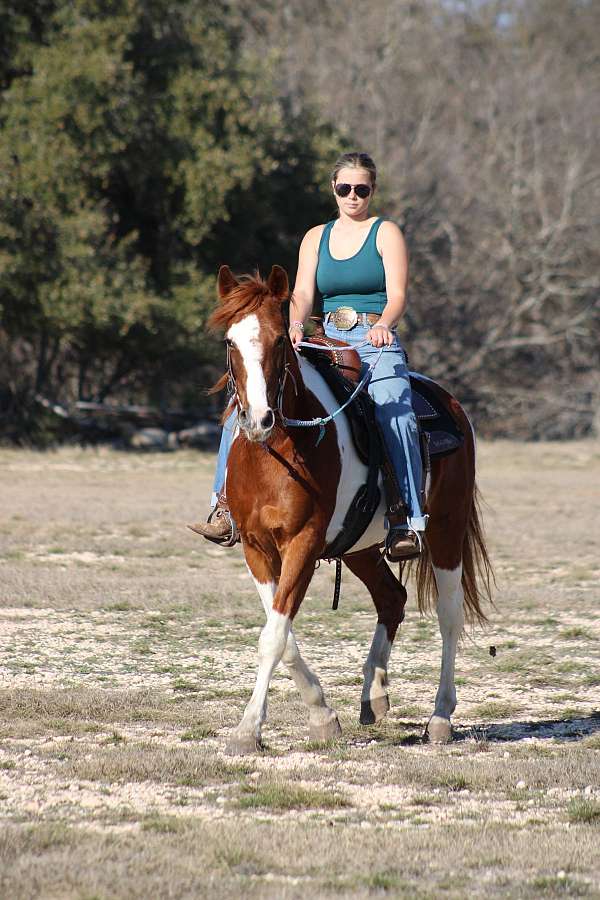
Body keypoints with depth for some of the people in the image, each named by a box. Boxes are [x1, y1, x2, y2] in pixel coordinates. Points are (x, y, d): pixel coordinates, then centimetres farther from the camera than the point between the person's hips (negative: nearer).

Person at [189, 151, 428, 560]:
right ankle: (227, 508, -15)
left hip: (376, 345, -4)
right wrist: (296, 326, -20)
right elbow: (303, 294, 4)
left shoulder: (386, 233, 5)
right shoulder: (316, 238, 17)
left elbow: (397, 295, -8)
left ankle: (407, 523, -36)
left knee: (395, 412, -34)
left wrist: (383, 325, -31)